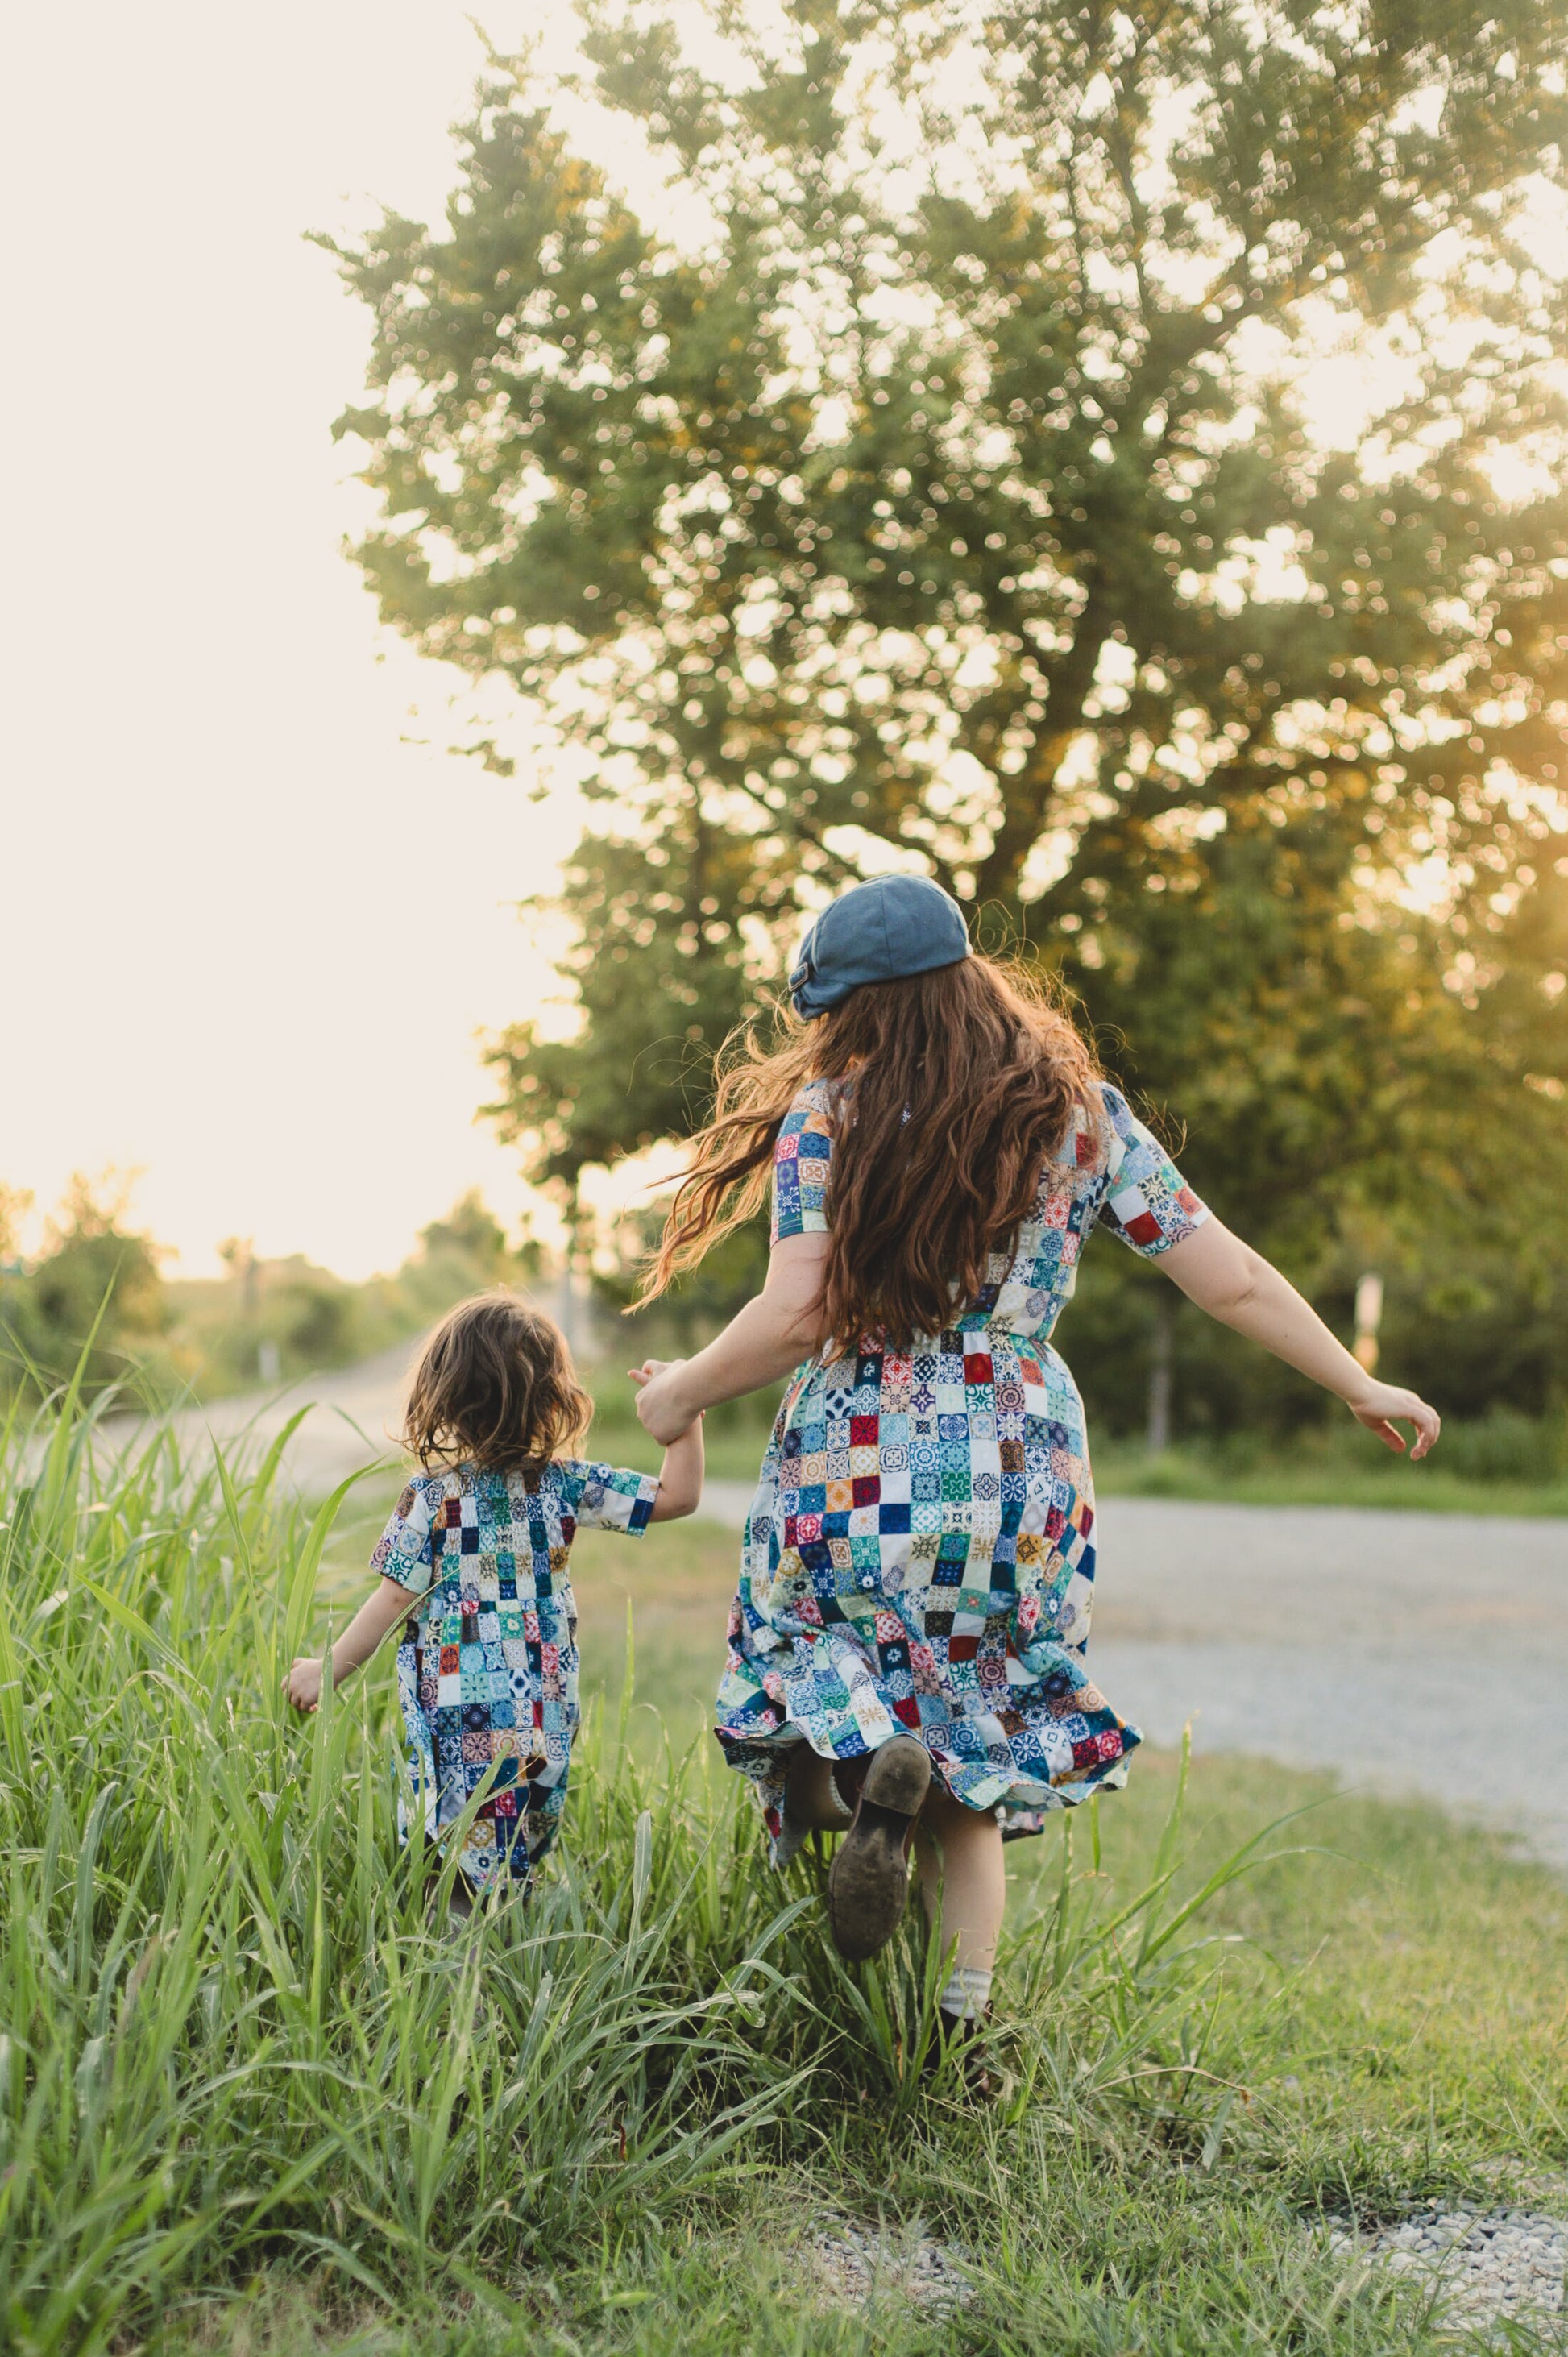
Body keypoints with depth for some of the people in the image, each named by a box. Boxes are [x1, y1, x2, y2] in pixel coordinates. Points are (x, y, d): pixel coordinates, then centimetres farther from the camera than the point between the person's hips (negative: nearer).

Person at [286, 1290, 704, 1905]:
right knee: (517, 1866, 10)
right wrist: (686, 1419, 14)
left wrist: (329, 1669, 7)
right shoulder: (566, 1486, 0)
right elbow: (677, 1496, 3)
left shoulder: (432, 1498, -6)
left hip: (458, 1722, -3)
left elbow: (395, 1599, -4)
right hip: (543, 1716, 3)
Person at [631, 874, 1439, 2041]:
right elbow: (1234, 1282, 7)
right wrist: (1363, 1387, 18)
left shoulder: (829, 1113, -3)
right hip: (1019, 1487, 3)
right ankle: (962, 2026, 5)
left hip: (854, 1474, -3)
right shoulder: (1084, 1113, 6)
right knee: (972, 1770, 15)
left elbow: (797, 1315, -12)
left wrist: (683, 1393, 5)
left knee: (820, 1687, 15)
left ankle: (864, 1759, -19)